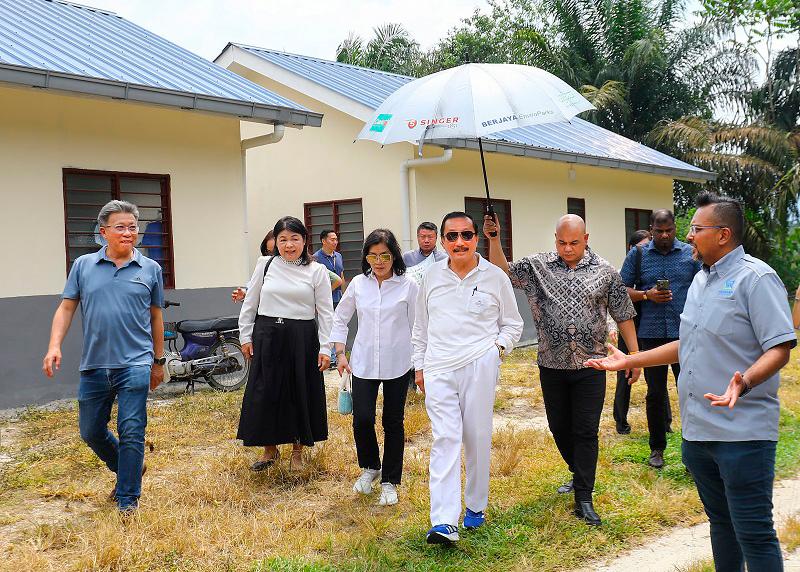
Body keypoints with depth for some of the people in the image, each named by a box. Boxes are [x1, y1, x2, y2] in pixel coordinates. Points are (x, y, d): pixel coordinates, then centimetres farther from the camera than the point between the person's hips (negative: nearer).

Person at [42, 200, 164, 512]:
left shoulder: (150, 269, 4)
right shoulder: (83, 266, 5)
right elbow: (66, 308, 6)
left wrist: (159, 361, 15)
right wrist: (54, 346, -8)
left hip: (135, 364, -2)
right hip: (94, 366, 3)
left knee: (131, 434, -4)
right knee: (91, 432, 14)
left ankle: (128, 499, 10)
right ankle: (127, 471, 39)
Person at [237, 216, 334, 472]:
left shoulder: (317, 271, 0)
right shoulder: (265, 265, 3)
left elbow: (325, 312, 0)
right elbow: (250, 303, 10)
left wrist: (325, 348, -4)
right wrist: (246, 336, 7)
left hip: (302, 338, -1)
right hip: (267, 336, 1)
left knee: (300, 393, 7)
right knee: (264, 393, 6)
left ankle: (297, 451, 25)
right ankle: (270, 450, 25)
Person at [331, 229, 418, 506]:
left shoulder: (408, 286, -5)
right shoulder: (358, 283, 2)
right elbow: (340, 319, 12)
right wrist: (340, 353, 5)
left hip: (397, 365, -1)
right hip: (363, 363, 2)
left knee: (393, 423, 7)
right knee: (362, 419, -5)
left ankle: (389, 481, 23)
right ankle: (370, 467, 24)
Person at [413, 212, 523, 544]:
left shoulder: (495, 277, 3)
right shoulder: (432, 276, 9)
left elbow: (512, 323, 12)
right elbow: (420, 326, 18)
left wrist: (498, 348, -4)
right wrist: (419, 366, 16)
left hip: (480, 367, -1)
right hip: (439, 369, 1)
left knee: (477, 438, 6)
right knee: (445, 439, -8)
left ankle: (476, 507, 25)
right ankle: (444, 523, -13)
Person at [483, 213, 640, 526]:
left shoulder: (605, 272, -1)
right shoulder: (538, 265, 2)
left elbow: (624, 316, 4)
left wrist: (634, 355, 2)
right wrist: (494, 240, -14)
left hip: (590, 365, -2)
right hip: (552, 366, 3)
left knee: (586, 431, 0)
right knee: (559, 428, 15)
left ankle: (583, 499, 8)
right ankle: (579, 474, 40)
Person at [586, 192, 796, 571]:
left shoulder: (755, 277, -11)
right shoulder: (700, 280, 16)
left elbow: (780, 348, -17)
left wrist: (744, 382, -36)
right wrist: (629, 361, 21)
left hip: (742, 433, -8)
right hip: (697, 431, 8)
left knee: (753, 534, -3)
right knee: (720, 523, 19)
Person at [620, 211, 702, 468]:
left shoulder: (691, 253, 5)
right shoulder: (638, 255, 5)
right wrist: (647, 295, -11)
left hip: (685, 333, 0)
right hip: (651, 334, 1)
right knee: (655, 393, 8)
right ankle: (657, 447, 21)